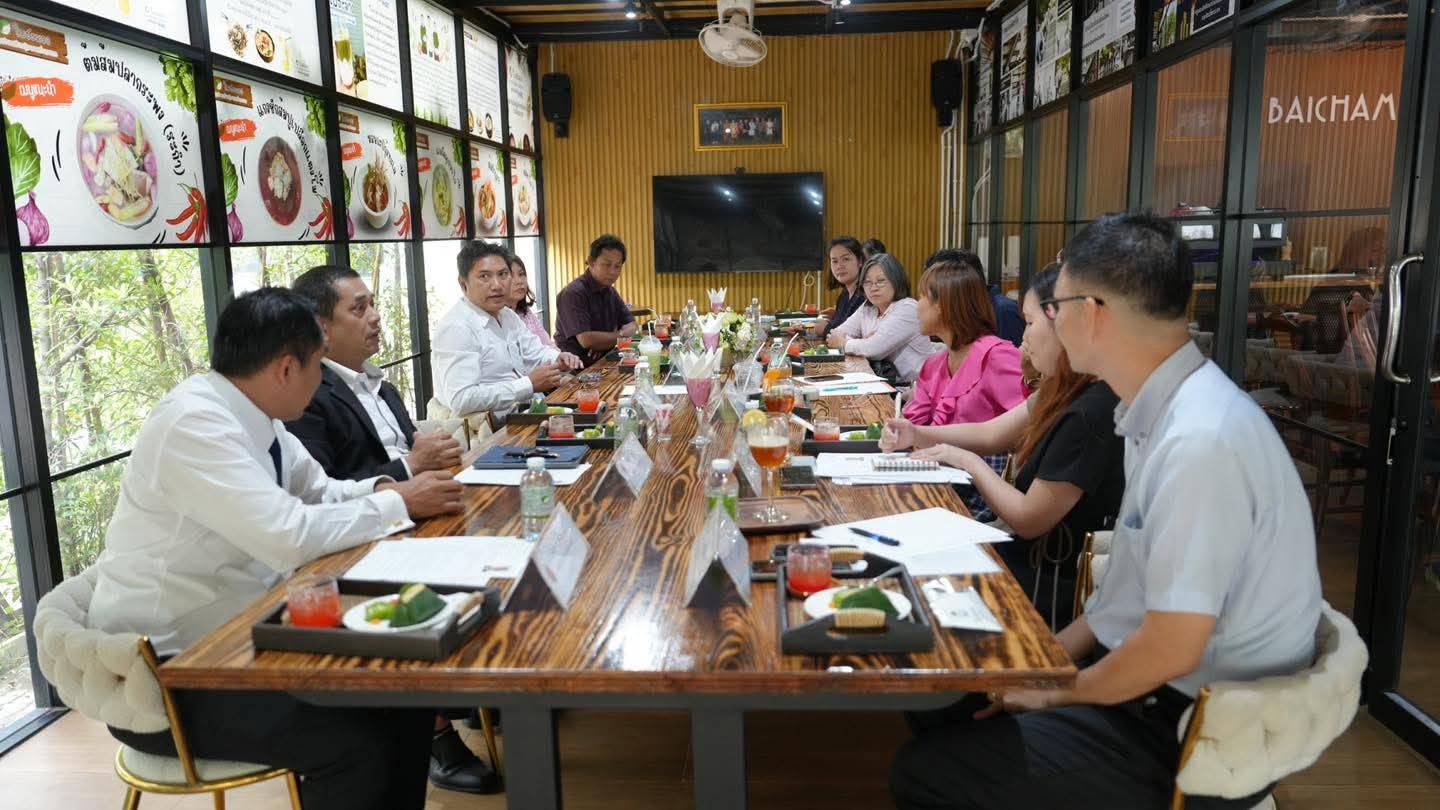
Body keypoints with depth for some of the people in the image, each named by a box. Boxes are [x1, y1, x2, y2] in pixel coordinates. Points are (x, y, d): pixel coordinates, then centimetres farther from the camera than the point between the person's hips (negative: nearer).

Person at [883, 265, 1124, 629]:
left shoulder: (1091, 412, -27)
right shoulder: (1065, 393, 2)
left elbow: (1028, 520, -22)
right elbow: (990, 434, 13)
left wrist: (970, 462, -9)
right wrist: (916, 434, -1)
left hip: (1047, 588, -8)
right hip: (1032, 555, 8)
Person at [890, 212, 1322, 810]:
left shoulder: (1199, 443, -28)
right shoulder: (1161, 413, 1)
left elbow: (1171, 649, -26)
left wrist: (1055, 692, -10)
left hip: (1198, 733, -8)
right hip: (1150, 681, 9)